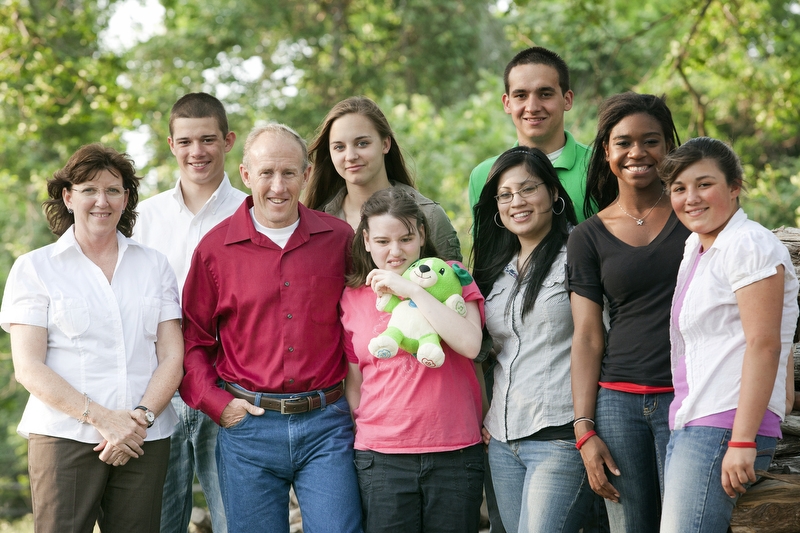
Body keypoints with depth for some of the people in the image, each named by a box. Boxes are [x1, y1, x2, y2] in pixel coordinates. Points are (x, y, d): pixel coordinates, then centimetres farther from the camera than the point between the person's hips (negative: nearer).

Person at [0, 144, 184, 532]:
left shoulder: (153, 265, 14)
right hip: (64, 438, -2)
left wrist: (142, 417, -10)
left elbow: (172, 357, 8)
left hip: (144, 441, 3)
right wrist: (100, 417, -13)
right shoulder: (34, 268, 6)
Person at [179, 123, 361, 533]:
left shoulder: (339, 239, 4)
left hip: (326, 425, 0)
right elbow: (192, 336, 7)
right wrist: (215, 403, -3)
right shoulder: (216, 247, 2)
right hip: (248, 425, 0)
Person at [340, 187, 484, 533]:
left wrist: (413, 290, -14)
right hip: (381, 460, 1)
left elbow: (470, 345, -13)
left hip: (455, 453, 0)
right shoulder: (353, 299, 8)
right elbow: (354, 384, 13)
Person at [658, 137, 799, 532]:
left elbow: (763, 346, -15)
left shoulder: (749, 244, -7)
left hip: (724, 426, -9)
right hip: (689, 426, 9)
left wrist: (742, 441, -21)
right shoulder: (695, 247, 21)